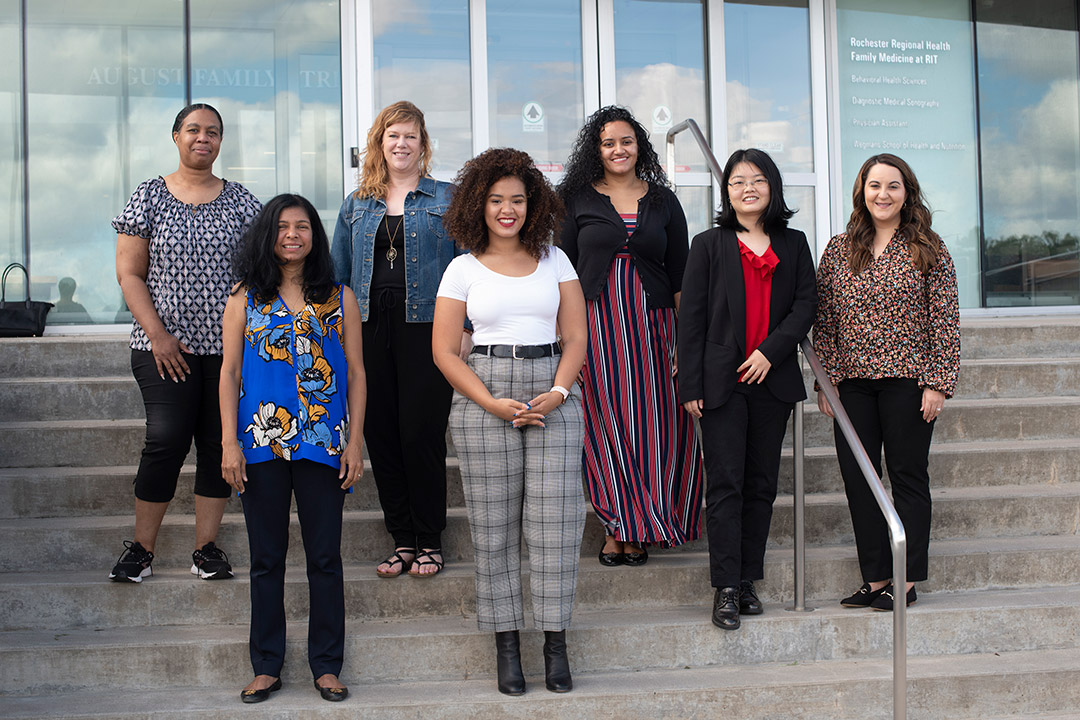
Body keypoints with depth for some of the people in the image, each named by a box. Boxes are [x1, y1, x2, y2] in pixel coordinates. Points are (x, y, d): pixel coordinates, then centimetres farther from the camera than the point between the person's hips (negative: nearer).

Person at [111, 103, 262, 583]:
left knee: (219, 443, 2)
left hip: (229, 346, 2)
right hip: (165, 347, -2)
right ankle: (141, 548, 3)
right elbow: (129, 274, 1)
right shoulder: (148, 197, 4)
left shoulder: (241, 201, 9)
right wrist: (158, 334, -9)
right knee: (167, 439, -11)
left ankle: (206, 547, 12)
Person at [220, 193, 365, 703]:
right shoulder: (246, 298, 6)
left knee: (325, 556, 4)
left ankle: (327, 665, 15)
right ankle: (266, 665, 18)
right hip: (262, 445, 0)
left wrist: (354, 444, -1)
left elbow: (356, 374, 5)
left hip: (323, 445, 0)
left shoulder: (338, 298, 6)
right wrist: (230, 443, -5)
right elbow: (229, 372, 3)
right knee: (266, 557, 8)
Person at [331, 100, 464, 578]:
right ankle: (402, 542, 14)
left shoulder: (445, 199, 6)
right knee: (381, 436, 4)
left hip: (425, 328, -4)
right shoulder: (356, 206, 16)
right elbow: (339, 274, 18)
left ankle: (430, 542, 8)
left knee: (421, 433, -5)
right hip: (370, 330, 4)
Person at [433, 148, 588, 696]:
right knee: (494, 523, 1)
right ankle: (506, 645, 10)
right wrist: (493, 404, -10)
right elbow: (444, 350, 2)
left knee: (555, 518, -4)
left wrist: (556, 393, -8)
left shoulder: (554, 260, 11)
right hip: (483, 395, -1)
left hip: (552, 396, 1)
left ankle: (555, 641, 6)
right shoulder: (463, 269, 6)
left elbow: (576, 336, 8)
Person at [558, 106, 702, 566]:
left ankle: (639, 530, 10)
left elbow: (680, 274, 9)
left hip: (651, 325, 1)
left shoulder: (663, 200, 11)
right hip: (596, 325, -1)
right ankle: (615, 528, 7)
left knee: (652, 424, -1)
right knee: (604, 424, -1)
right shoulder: (577, 200, 7)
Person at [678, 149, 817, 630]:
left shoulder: (793, 244, 11)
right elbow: (691, 317, 1)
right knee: (725, 484, -4)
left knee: (762, 483, 7)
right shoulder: (709, 245, 4)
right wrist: (690, 386, -6)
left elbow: (806, 303, 3)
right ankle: (726, 588, -1)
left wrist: (771, 351, -12)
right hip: (722, 381, -3)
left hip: (772, 379, 3)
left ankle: (748, 580, 16)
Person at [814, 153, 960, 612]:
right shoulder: (838, 251, 8)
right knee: (858, 477, 4)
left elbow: (945, 322, -2)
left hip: (907, 380, -3)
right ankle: (875, 579, 14)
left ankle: (907, 581, 12)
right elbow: (824, 321, 9)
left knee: (908, 476, 3)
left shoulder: (928, 251, 1)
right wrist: (826, 380, 3)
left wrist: (938, 383, -8)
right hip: (853, 383, 3)